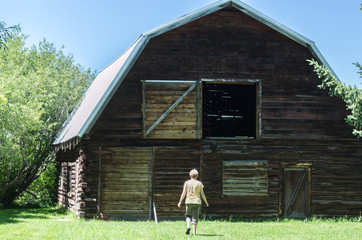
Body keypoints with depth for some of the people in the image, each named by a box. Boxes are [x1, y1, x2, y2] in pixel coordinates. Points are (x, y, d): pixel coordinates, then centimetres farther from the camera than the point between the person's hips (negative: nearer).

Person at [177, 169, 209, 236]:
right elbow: (202, 194, 3)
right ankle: (194, 232, 2)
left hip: (189, 201, 0)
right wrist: (206, 202, 15)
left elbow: (184, 193, -1)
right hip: (197, 202, 0)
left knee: (188, 215, 17)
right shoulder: (199, 183, 1)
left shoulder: (187, 183, 0)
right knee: (195, 217, 4)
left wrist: (180, 202, 7)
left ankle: (188, 226, -8)